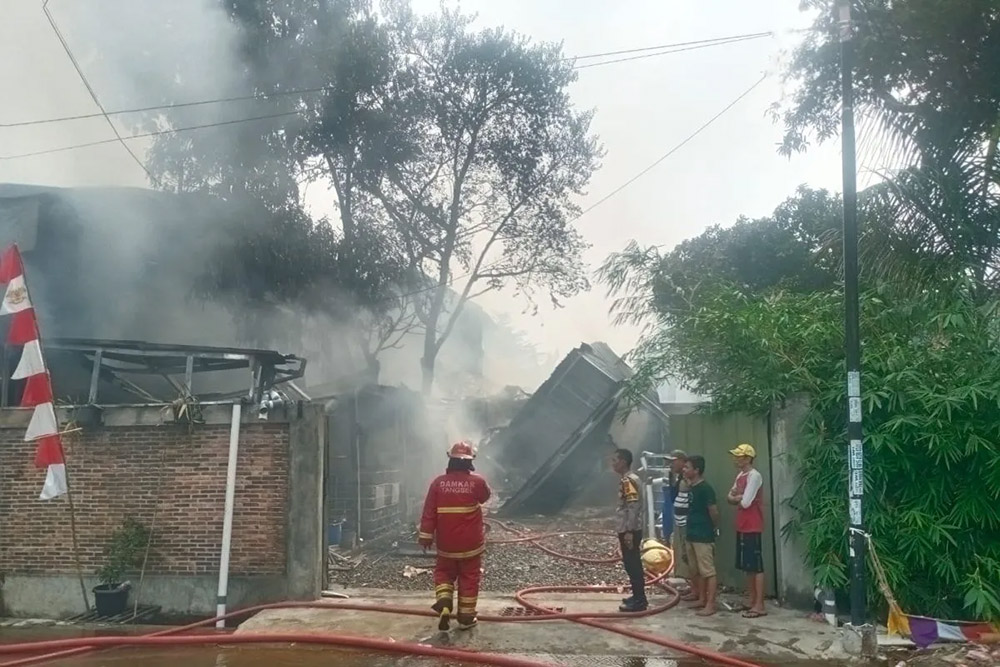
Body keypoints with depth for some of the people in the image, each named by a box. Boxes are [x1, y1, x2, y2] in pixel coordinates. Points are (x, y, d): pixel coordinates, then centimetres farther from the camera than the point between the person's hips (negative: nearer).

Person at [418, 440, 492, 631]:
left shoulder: (438, 482, -8)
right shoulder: (476, 481, -11)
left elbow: (429, 512, -6)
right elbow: (486, 495, 12)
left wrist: (426, 536, 2)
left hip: (446, 543, 1)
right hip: (471, 543, -1)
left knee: (444, 573, 19)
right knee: (469, 579, 12)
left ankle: (444, 603, -3)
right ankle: (466, 617, 16)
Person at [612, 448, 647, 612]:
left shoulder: (628, 481, -17)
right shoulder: (628, 479, 14)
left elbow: (633, 508, -23)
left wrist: (629, 532, -24)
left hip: (629, 531, -10)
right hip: (627, 529, 10)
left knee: (632, 565, -5)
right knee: (632, 564, 15)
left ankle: (639, 601, 0)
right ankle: (638, 597, 23)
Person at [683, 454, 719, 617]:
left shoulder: (705, 488, -17)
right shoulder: (692, 488, 12)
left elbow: (714, 511, -17)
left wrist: (714, 528, -3)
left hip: (704, 537, -10)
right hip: (692, 536, 10)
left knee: (708, 572, -4)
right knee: (696, 571, 16)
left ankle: (710, 604, -1)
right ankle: (701, 599, 26)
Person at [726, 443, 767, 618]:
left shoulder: (754, 476, -16)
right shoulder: (740, 475, 14)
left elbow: (746, 502, -21)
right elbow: (729, 497, 12)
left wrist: (736, 498, -1)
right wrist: (738, 498, -8)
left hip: (752, 527, -9)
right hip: (742, 526, 9)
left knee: (756, 566, -5)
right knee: (747, 566, 14)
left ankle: (760, 606, -1)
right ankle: (752, 601, 22)